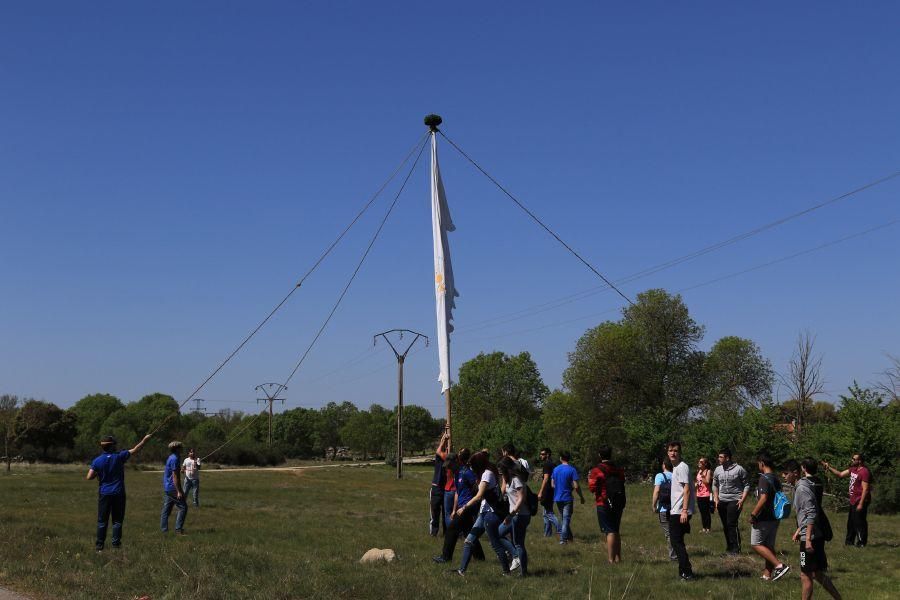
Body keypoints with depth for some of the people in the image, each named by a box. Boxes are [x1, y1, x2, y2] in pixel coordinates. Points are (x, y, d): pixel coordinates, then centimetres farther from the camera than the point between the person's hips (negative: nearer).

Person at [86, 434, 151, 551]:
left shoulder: (97, 461, -5)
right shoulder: (119, 457, -9)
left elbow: (89, 477, -9)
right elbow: (136, 449, -1)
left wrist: (98, 474, 11)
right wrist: (145, 439, 12)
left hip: (104, 494, 1)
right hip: (118, 493, -1)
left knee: (102, 521, 7)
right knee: (117, 520, 7)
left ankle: (100, 545, 7)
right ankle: (116, 544, 6)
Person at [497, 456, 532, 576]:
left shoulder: (516, 480, -16)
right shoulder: (510, 479, 13)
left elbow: (521, 499, -22)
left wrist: (511, 514, -25)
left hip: (520, 515, -10)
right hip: (514, 515, 10)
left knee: (518, 544, -5)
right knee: (498, 534, 10)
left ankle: (523, 572, 1)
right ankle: (516, 556, 6)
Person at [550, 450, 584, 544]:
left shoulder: (555, 469, 3)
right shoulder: (572, 470, -11)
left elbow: (552, 484, 8)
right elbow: (576, 486, -14)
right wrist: (581, 497, -2)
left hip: (557, 498, 5)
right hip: (567, 498, -5)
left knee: (562, 518, 18)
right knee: (566, 519, 0)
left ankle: (569, 536, 30)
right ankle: (563, 539, -4)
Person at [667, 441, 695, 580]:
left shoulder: (682, 467, -12)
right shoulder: (675, 467, 18)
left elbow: (687, 489, -19)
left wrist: (684, 510, -25)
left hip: (680, 511, -10)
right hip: (675, 511, 10)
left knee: (677, 542, -7)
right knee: (676, 541, 14)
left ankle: (686, 573, -4)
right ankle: (684, 572, 19)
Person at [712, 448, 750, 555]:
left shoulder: (739, 469, -6)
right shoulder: (718, 470, 7)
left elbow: (746, 485, -2)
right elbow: (715, 485, 18)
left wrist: (742, 499, -11)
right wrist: (716, 499, 8)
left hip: (734, 501, -5)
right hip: (722, 501, 5)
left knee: (732, 524, -13)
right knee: (725, 526, 9)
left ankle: (736, 548, -6)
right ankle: (729, 547, 20)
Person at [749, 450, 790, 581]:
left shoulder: (764, 478, -17)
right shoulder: (776, 479, 11)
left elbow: (763, 499, -26)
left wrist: (753, 515, -18)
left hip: (764, 518, -9)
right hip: (774, 518, 9)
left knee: (756, 544, -2)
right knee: (769, 545, 13)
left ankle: (779, 565, -12)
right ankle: (767, 574, 16)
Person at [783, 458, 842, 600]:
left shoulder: (802, 487, -16)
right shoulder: (814, 484, 14)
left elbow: (811, 514, -22)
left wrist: (808, 539, -23)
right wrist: (799, 531, 26)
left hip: (810, 537, -9)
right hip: (818, 535, 9)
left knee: (806, 575, 0)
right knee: (818, 573, 17)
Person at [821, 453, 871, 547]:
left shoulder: (864, 472, -18)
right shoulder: (853, 469, 11)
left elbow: (865, 489, -20)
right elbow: (840, 474, 22)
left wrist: (861, 504, -21)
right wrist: (829, 467, 13)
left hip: (860, 502, -10)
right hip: (853, 501, 10)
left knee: (859, 522, -4)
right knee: (851, 522, 17)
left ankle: (861, 543, 5)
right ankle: (850, 541, 27)